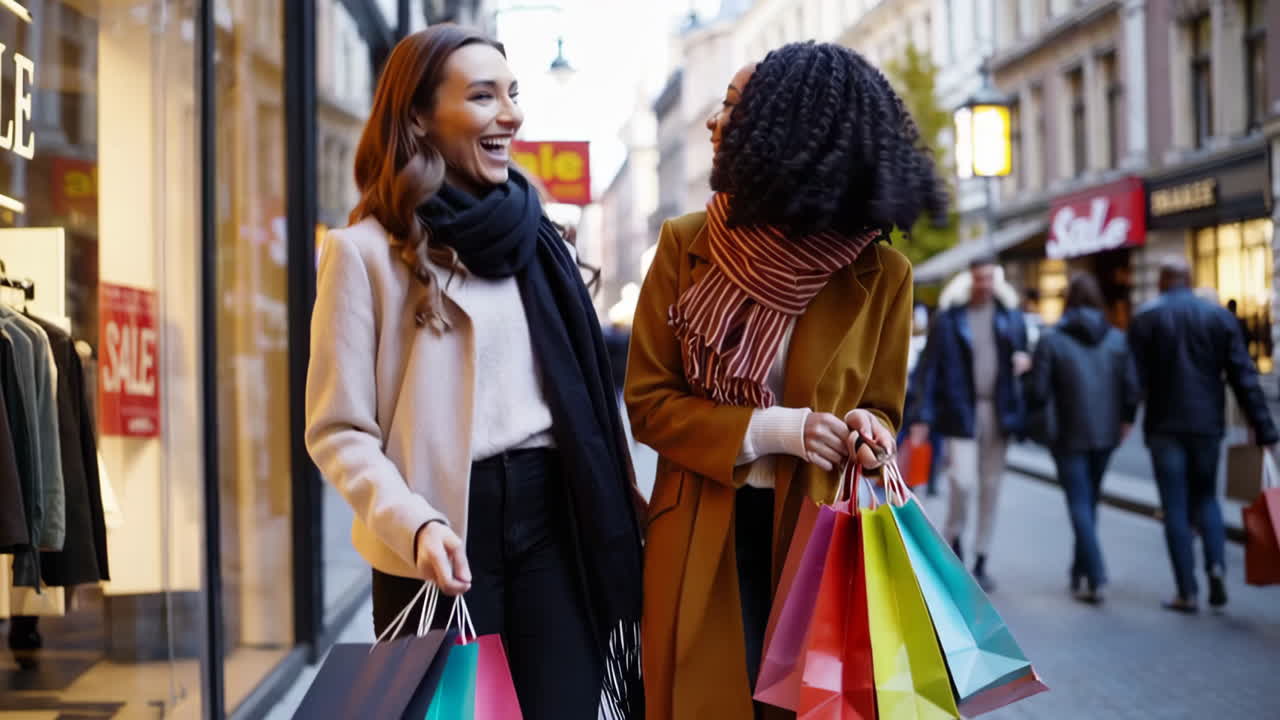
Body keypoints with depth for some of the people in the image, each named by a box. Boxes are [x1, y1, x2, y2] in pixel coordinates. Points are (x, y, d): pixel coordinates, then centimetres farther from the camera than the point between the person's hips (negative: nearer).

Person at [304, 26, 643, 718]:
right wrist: (414, 525, -23)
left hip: (552, 515, 4)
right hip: (441, 542, -4)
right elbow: (339, 431, -8)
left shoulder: (532, 234, 12)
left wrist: (613, 509, 8)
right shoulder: (365, 251, -5)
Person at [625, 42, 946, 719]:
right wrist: (767, 430, -16)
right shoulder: (685, 246, -2)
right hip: (701, 543, 1)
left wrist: (864, 432, -17)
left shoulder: (879, 273, -4)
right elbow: (647, 399, -2)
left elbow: (880, 408, 8)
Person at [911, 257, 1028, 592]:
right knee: (962, 480, -14)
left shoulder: (1009, 313, 7)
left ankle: (981, 561, 16)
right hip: (961, 411, -3)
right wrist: (924, 417, -8)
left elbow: (1022, 348, 19)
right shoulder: (950, 317, -2)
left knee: (991, 487, 7)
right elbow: (931, 368, -2)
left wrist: (1024, 360, -7)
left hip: (998, 410, 3)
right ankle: (954, 538, 14)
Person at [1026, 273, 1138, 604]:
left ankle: (1095, 578, -11)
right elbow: (1132, 388, -3)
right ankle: (1081, 571, 27)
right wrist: (1125, 419, 14)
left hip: (1068, 434, -4)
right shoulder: (1117, 339, 0)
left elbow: (1038, 393, -11)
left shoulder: (1051, 340, -10)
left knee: (1079, 504, 0)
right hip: (1105, 433, 4)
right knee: (1090, 501, 18)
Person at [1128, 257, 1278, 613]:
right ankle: (1216, 565, -5)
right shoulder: (1219, 316, 2)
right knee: (1205, 497, 18)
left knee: (1176, 507, 3)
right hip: (1208, 423, 2)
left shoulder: (1145, 319, -3)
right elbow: (1244, 375, -1)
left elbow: (1135, 377, -9)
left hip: (1165, 426, -2)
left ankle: (1188, 592, 0)